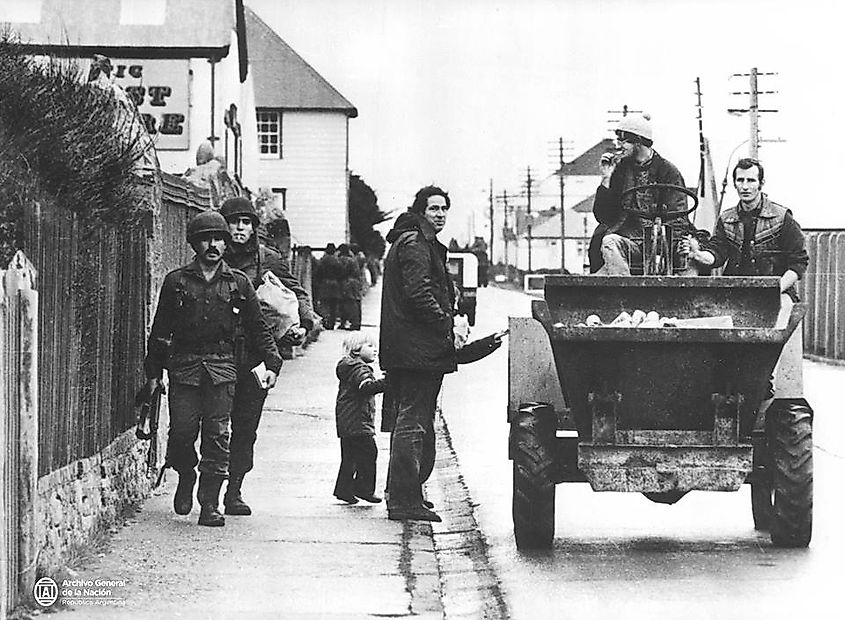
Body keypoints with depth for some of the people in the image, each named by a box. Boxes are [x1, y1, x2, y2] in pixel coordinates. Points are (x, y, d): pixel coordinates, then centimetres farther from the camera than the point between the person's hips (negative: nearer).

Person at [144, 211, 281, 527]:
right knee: (182, 430, -6)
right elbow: (160, 329, 10)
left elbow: (259, 328, 12)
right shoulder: (176, 281, 7)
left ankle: (210, 505, -1)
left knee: (217, 436, -5)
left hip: (222, 367, 0)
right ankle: (186, 477, 25)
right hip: (184, 365, 0)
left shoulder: (238, 284, 9)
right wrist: (153, 372, 8)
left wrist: (272, 363, 1)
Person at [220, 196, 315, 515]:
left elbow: (297, 292, 11)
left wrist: (304, 323, -5)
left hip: (255, 353, 1)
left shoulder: (269, 259, 7)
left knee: (246, 425, 1)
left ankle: (234, 491, 7)